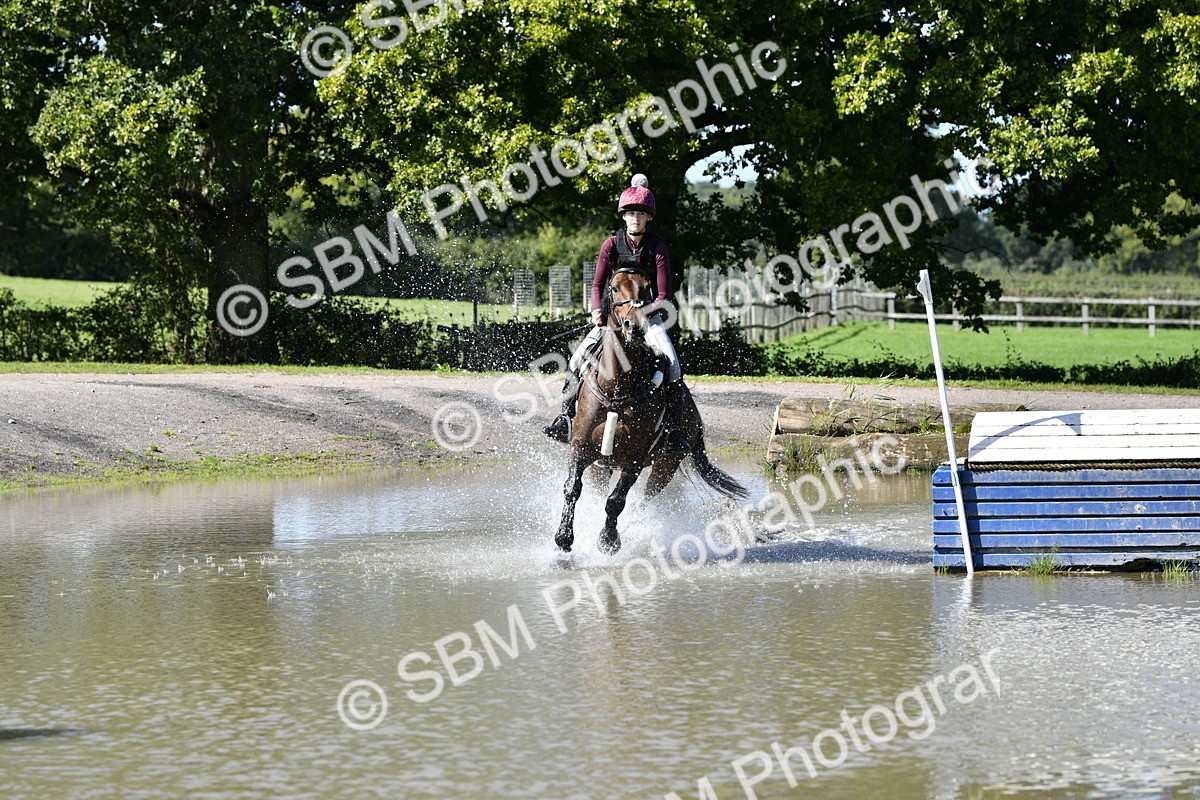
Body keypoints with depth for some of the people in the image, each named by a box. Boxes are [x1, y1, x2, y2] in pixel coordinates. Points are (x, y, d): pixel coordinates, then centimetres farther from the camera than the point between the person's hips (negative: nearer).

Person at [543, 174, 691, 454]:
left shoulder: (657, 247, -8)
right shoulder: (612, 244, -2)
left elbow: (664, 295, -11)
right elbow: (598, 285, -2)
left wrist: (646, 312, -29)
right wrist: (597, 311, -21)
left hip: (648, 314, -2)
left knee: (672, 364, -25)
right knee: (579, 357, -14)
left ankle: (674, 430, -18)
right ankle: (565, 415, 1)